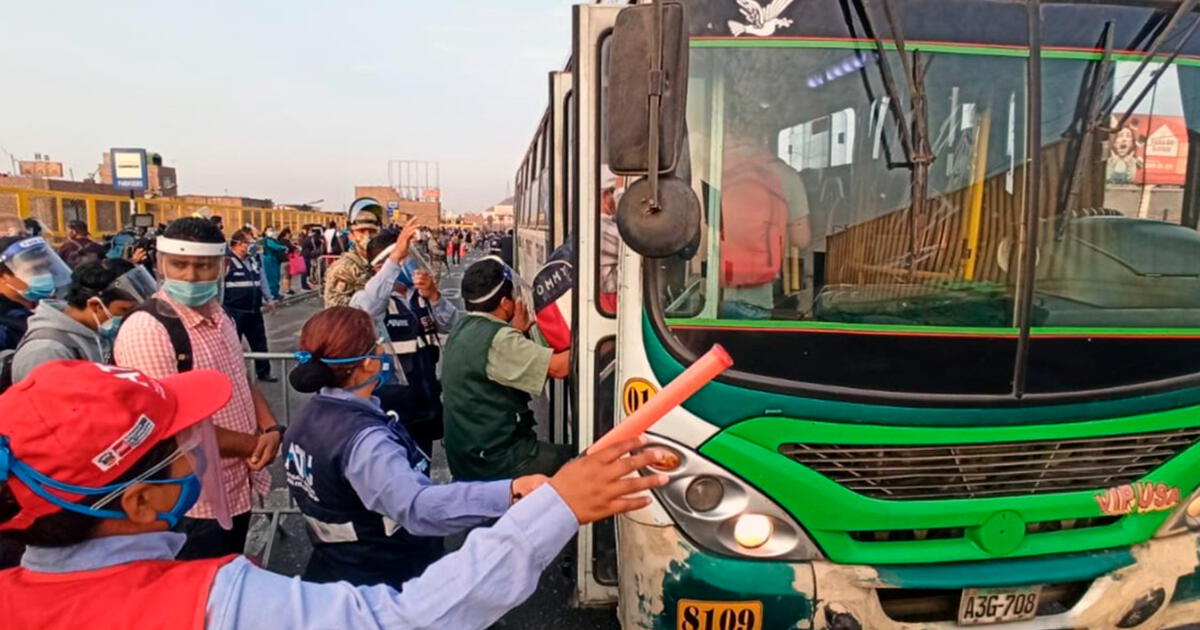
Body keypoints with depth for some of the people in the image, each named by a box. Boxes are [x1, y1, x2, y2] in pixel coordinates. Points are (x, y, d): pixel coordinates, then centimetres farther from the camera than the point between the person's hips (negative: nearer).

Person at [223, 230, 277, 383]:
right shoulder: (227, 261, -12)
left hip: (253, 311, 7)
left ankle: (263, 372, 22)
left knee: (259, 342, 12)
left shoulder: (253, 260, 13)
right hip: (234, 312, -7)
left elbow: (261, 281, 23)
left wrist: (267, 300, 20)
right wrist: (221, 309, -16)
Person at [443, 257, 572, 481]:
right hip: (496, 462, -9)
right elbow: (559, 367, -25)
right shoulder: (497, 338, -21)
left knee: (566, 453, 17)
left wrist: (516, 332, 8)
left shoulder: (461, 329, 7)